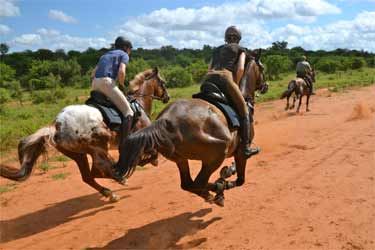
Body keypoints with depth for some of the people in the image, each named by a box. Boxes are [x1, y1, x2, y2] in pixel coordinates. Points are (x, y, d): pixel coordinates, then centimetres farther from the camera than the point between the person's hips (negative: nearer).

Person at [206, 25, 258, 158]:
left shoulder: (217, 49, 32)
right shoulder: (240, 49, 19)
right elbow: (240, 69, 1)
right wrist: (236, 84, 11)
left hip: (209, 78, 5)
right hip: (225, 77, -5)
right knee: (243, 110, 6)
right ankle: (245, 147, 3)